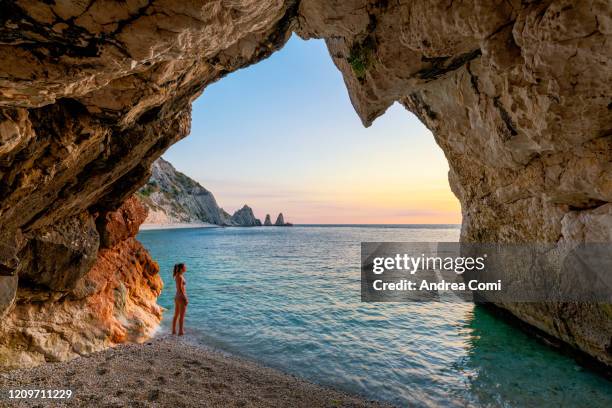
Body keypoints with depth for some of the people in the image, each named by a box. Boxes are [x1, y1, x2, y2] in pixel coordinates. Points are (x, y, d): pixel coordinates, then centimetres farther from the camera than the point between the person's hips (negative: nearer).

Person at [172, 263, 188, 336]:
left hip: (177, 297, 9)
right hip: (181, 297, -9)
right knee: (182, 316, -1)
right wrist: (185, 299, -19)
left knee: (176, 315, 16)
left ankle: (174, 330, 23)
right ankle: (180, 332, 5)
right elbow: (180, 289, -22)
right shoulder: (180, 277, -18)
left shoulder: (177, 276, 10)